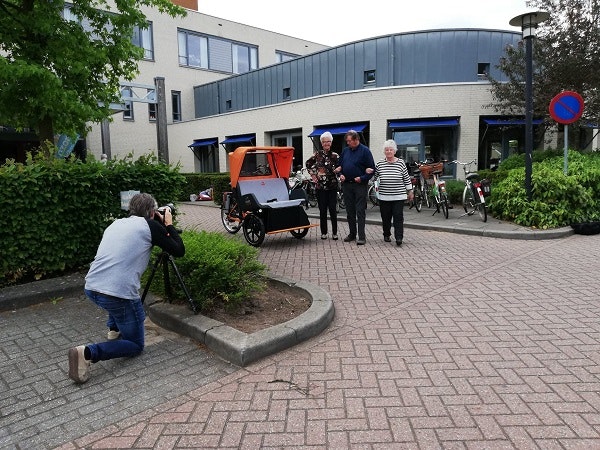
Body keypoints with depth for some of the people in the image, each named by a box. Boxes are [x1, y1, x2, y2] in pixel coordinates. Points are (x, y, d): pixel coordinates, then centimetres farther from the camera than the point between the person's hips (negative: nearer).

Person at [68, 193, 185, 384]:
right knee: (136, 345, 11)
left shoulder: (116, 223, 19)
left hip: (90, 288, 7)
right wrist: (169, 225, 19)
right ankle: (88, 353, -11)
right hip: (117, 293, -7)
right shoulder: (150, 225, 1)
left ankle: (114, 329, 33)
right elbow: (179, 251, 6)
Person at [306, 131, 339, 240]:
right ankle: (323, 232, 16)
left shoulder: (335, 155, 1)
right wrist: (312, 174, 9)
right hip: (320, 186, 1)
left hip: (332, 186, -1)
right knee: (322, 210, 5)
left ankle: (334, 232, 9)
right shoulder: (317, 154, 4)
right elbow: (308, 164, 17)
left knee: (332, 209, -2)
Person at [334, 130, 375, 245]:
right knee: (350, 211, 11)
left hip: (360, 185, -6)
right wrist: (340, 174, 2)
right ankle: (352, 233, 20)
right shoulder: (345, 150, 12)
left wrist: (362, 178, -17)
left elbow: (371, 168, -6)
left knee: (360, 211, -6)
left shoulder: (365, 151, -4)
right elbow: (339, 165, 21)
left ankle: (361, 236, -5)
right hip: (346, 184, 6)